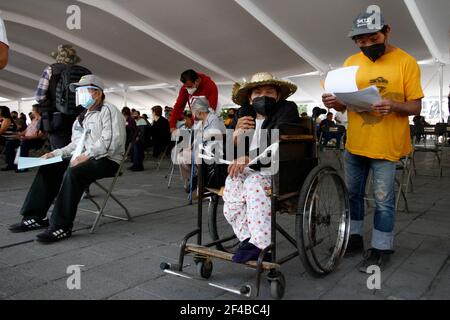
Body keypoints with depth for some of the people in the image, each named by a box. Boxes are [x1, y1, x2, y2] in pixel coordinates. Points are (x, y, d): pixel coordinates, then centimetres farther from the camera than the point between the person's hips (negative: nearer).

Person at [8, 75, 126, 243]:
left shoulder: (108, 111, -5)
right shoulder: (82, 117, 24)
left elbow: (110, 142, -19)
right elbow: (76, 144, 24)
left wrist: (86, 155, -22)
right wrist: (55, 153, 10)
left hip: (106, 160, -9)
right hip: (83, 159, 9)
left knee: (73, 173, -33)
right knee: (47, 169, -1)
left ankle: (61, 226, -27)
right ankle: (36, 217, 3)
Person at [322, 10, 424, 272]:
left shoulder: (406, 62, -8)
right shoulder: (351, 62, 4)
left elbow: (416, 107, -7)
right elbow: (345, 103, 7)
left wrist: (393, 106, -28)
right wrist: (334, 102, -16)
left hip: (387, 145, -4)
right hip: (355, 143, 5)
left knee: (384, 200, 4)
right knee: (352, 193, 15)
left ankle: (381, 249, 20)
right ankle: (354, 237, 32)